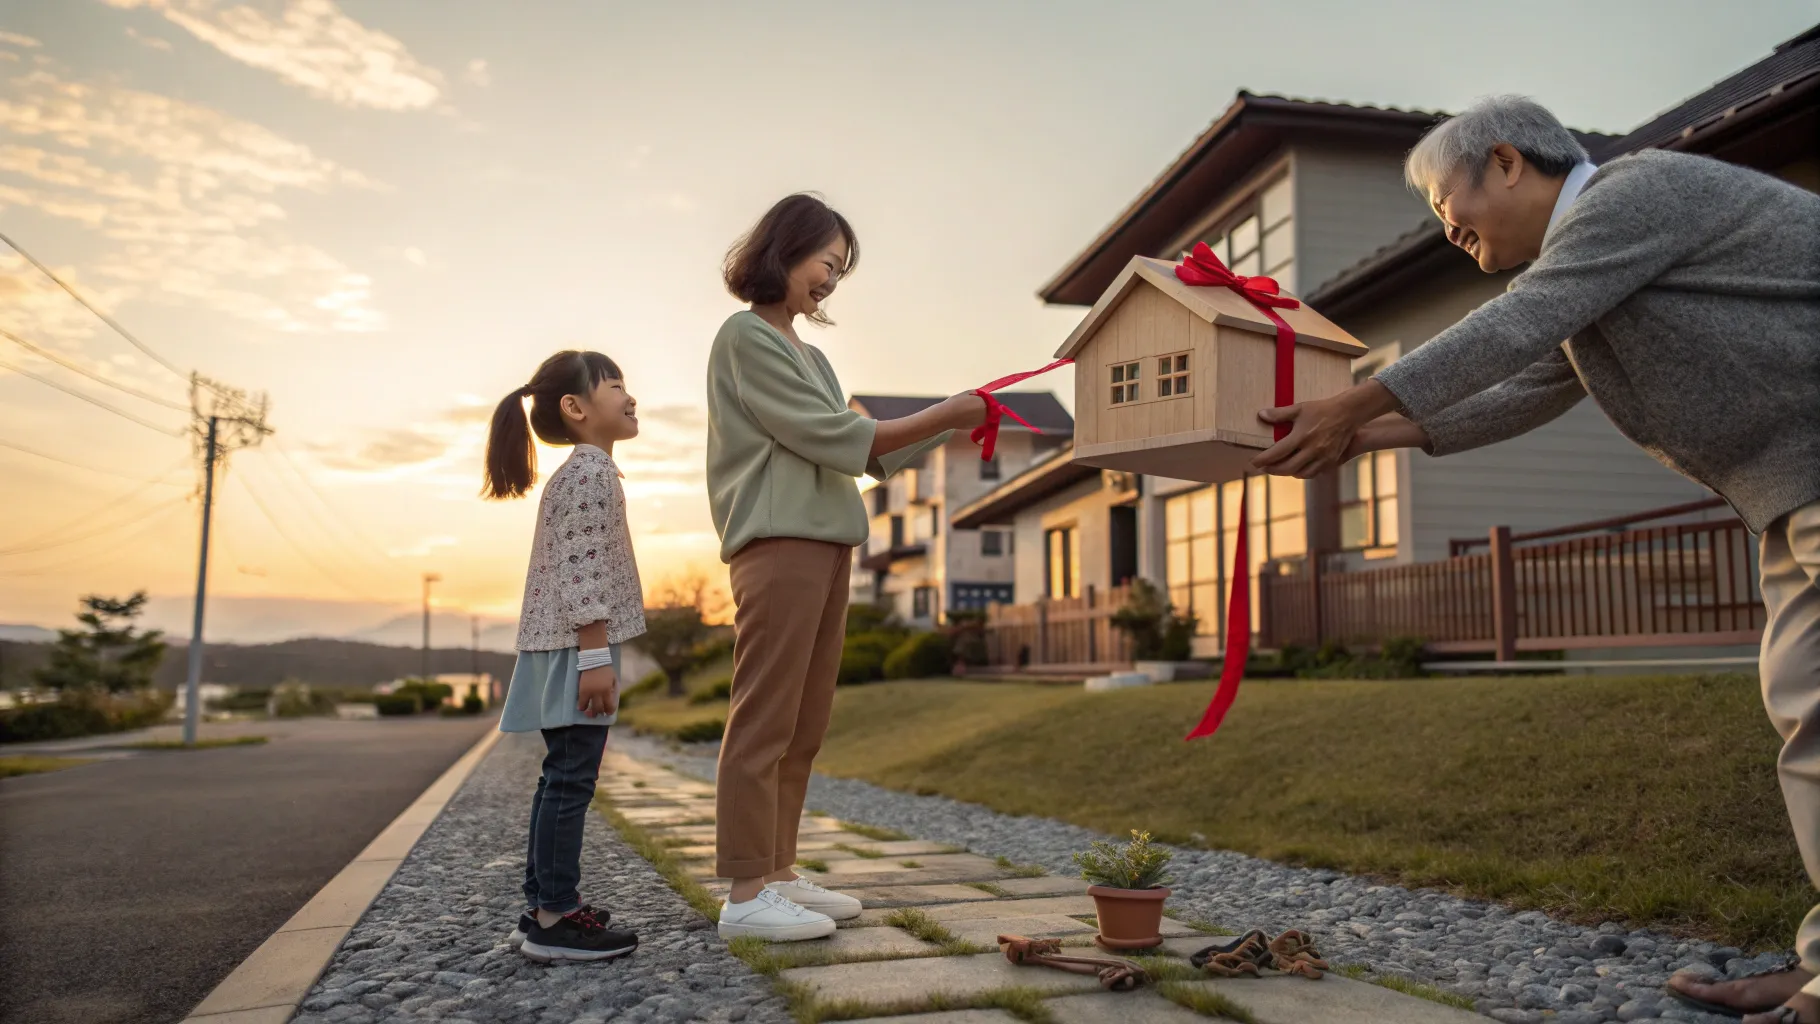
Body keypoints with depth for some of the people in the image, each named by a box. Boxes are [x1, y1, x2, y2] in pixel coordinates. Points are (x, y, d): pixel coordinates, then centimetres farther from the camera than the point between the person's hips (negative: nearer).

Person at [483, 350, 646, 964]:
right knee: (572, 779, -8)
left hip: (565, 648, 11)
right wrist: (595, 653, -24)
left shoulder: (575, 473, 22)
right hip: (578, 646, -11)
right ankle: (555, 919, -4)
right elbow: (581, 567, -20)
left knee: (561, 778, 11)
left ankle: (543, 908, 17)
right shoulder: (592, 469, -11)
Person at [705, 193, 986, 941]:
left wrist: (952, 426, 11)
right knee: (765, 721, -9)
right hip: (779, 543, -9)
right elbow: (834, 437, -10)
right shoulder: (746, 338, -3)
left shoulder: (806, 353, 23)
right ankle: (746, 895, -7)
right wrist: (944, 414, -7)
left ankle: (778, 874, 13)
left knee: (804, 726, 7)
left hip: (826, 542, 9)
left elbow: (863, 453, 19)